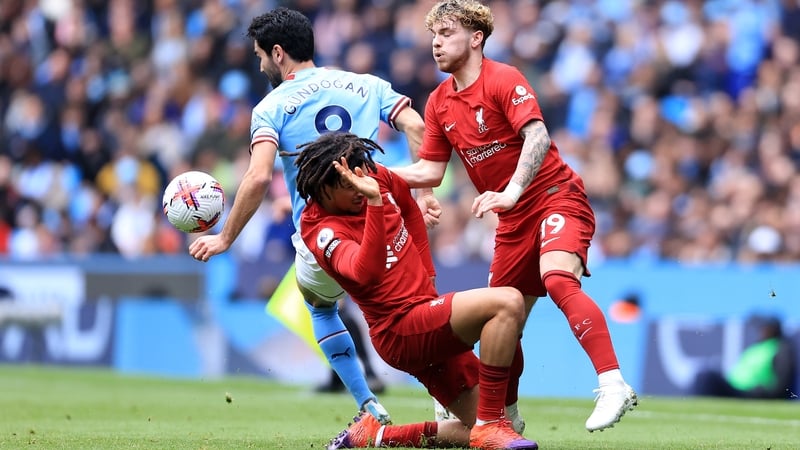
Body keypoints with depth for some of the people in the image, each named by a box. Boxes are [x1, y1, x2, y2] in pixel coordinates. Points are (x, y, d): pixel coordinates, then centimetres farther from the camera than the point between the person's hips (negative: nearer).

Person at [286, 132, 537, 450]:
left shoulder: (380, 179, 4)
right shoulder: (323, 232, -17)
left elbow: (411, 211, 28)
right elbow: (366, 273, -37)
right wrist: (373, 202, -44)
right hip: (400, 330, -8)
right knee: (507, 303, -27)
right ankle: (490, 424, -24)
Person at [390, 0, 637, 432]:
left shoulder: (504, 80, -12)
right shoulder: (439, 102, 10)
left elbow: (538, 138, -26)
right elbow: (429, 171, 14)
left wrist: (510, 193, -37)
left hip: (556, 196, -8)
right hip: (514, 218, 8)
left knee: (557, 279, -33)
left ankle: (613, 384, -39)